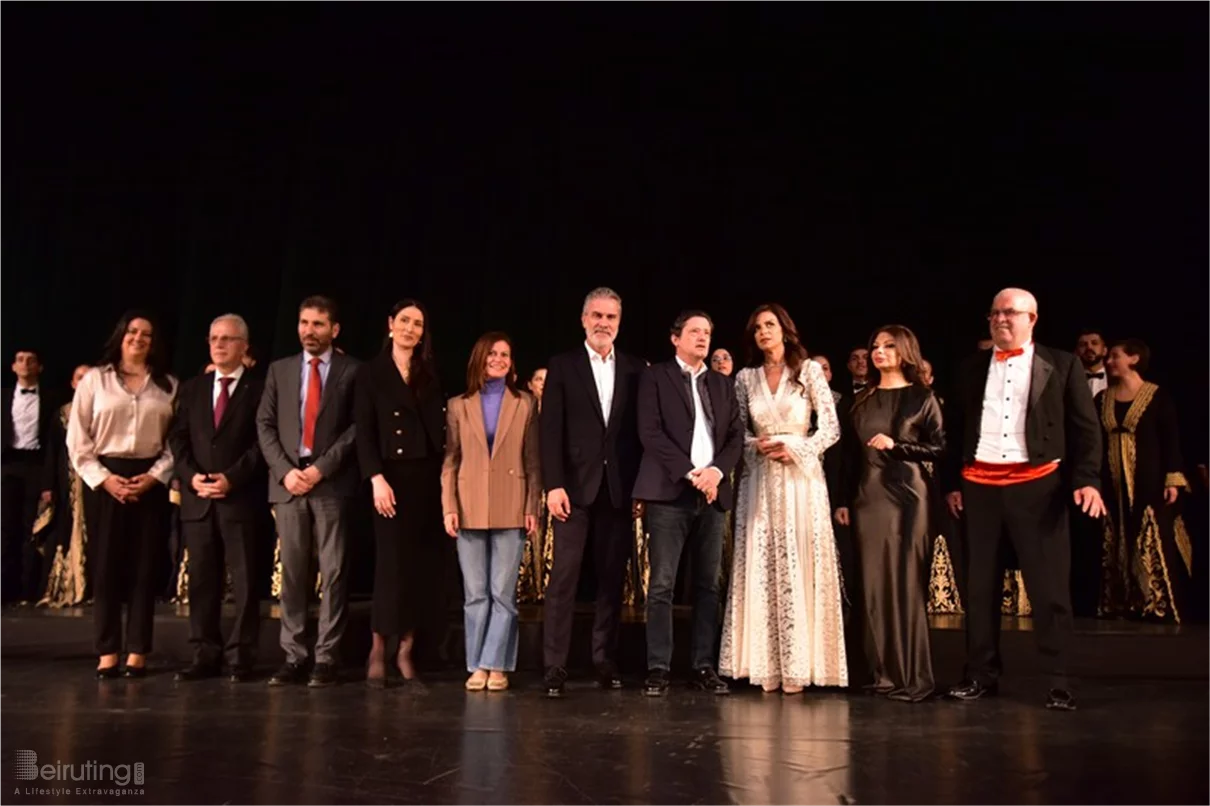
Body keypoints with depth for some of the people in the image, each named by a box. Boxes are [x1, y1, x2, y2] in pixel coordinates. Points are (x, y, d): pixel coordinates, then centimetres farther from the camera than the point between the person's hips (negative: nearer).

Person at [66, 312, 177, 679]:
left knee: (143, 566, 2)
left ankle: (137, 653, 8)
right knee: (105, 565, 0)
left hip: (150, 481, 1)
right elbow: (77, 439, 1)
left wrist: (155, 476, -9)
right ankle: (107, 654, 6)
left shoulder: (168, 385, 7)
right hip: (103, 479, 0)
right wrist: (103, 478, -8)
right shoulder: (94, 379, 5)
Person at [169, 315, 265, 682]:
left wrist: (232, 478, -14)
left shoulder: (259, 389, 2)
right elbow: (178, 438, 10)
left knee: (244, 580, -1)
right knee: (201, 579, 6)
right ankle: (205, 655, 13)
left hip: (241, 498, -4)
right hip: (197, 497, 4)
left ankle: (241, 656, 4)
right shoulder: (192, 388, 16)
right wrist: (192, 476, -6)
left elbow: (263, 442, -5)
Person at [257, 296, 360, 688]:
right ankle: (294, 656, 12)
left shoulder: (352, 371, 3)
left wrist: (321, 468, -12)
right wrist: (285, 470, -5)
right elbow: (265, 425, 9)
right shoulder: (279, 370, 14)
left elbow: (357, 427, -4)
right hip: (288, 482, 3)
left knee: (333, 572, -1)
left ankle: (326, 658, 5)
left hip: (333, 483, -3)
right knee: (292, 573, 5)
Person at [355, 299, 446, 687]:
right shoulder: (371, 372, 4)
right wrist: (377, 478, -15)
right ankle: (378, 651, 7)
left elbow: (440, 428, 7)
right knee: (392, 561, -6)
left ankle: (406, 651, 10)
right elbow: (364, 431, -3)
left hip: (427, 476, 3)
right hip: (392, 475, -3)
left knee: (421, 563, 2)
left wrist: (444, 476, -4)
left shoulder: (431, 374, 14)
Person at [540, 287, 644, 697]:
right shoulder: (563, 366, 5)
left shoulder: (636, 369, 10)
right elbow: (551, 429, -2)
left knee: (612, 578, 6)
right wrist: (553, 484, -11)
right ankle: (555, 667, 2)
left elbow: (641, 431, 7)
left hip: (620, 489, 2)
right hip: (575, 486, -2)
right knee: (563, 578, -3)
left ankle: (605, 661, 16)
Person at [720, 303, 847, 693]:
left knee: (799, 568, -2)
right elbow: (737, 431, 10)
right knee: (761, 569, 1)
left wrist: (796, 449, -14)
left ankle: (797, 666, 4)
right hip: (760, 481, 3)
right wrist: (756, 445, -10)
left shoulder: (808, 371, 1)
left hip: (800, 478, -2)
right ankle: (767, 664, 7)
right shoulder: (746, 377, 9)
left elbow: (831, 427, -2)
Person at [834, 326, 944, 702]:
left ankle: (912, 677, 2)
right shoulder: (863, 399, 14)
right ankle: (883, 672, 10)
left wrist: (896, 445, -13)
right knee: (874, 583, 3)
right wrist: (844, 499, 9)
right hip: (868, 496, 4)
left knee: (907, 583, -5)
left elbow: (940, 448, -3)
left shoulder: (922, 397, 2)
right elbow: (851, 453, 13)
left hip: (908, 495, -4)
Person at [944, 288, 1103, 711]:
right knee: (980, 583, 8)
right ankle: (981, 674, 17)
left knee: (1049, 585, -1)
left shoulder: (1062, 365, 5)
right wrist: (952, 483, 8)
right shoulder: (973, 369, 13)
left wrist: (1087, 479, -11)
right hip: (979, 485, 3)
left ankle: (1059, 681, 8)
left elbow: (1086, 427, 1)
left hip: (1037, 484, -3)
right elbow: (956, 429, 13)